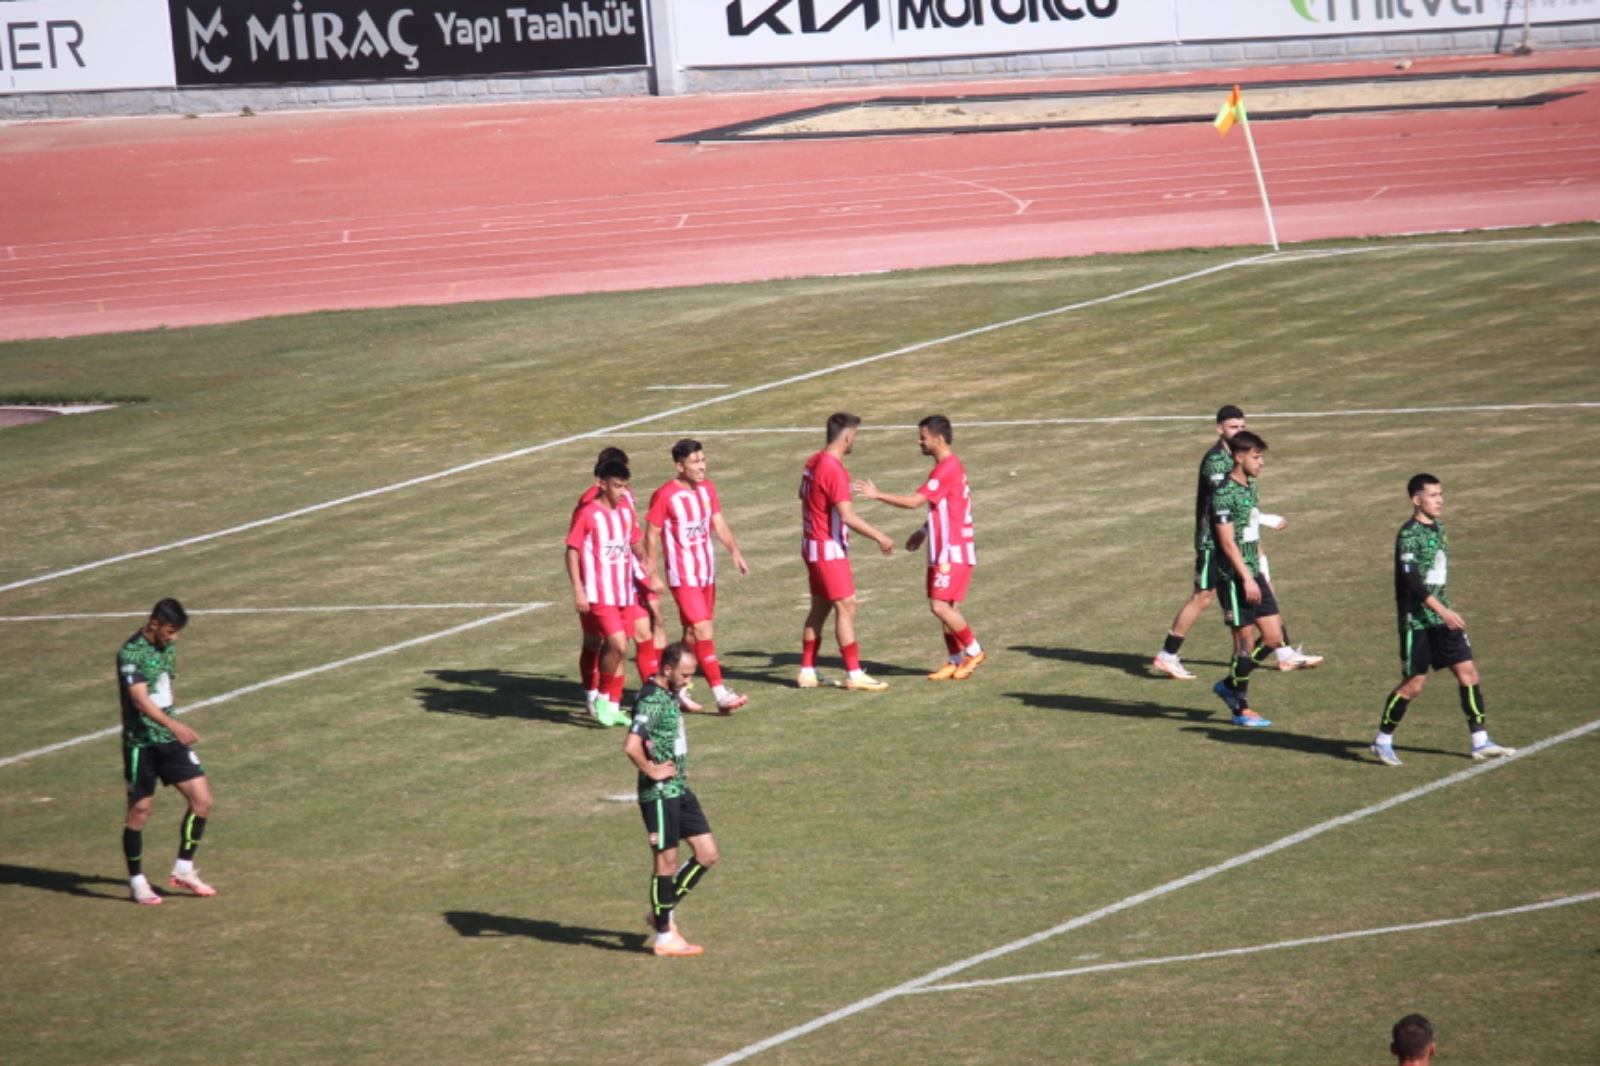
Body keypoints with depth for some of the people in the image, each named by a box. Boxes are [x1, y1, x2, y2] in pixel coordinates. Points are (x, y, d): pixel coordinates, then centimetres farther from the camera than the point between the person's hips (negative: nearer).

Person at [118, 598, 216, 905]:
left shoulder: (168, 648, 8)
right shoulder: (131, 653, -17)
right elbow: (140, 699, -29)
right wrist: (174, 725, -42)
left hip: (170, 740, 7)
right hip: (141, 742, -7)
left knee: (202, 799, 2)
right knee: (140, 810, 0)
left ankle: (183, 870, 15)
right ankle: (136, 881, 14)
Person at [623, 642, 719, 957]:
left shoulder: (669, 695, 10)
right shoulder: (652, 701, -20)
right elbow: (631, 745, -34)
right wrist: (651, 770, -19)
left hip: (679, 790, 9)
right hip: (659, 793, -9)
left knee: (707, 854, 10)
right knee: (666, 861, 0)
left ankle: (664, 912, 23)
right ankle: (664, 936, 10)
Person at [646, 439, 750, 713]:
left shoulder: (707, 488, 7)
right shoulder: (665, 496, -14)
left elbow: (719, 523, 13)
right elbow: (651, 535, -9)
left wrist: (735, 551, -1)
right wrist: (653, 574, -10)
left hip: (707, 574, 7)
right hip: (683, 577, -7)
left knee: (692, 634, 13)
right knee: (704, 631, -13)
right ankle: (720, 693, -16)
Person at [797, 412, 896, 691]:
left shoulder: (814, 462, 7)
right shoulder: (834, 470, -21)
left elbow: (804, 494, 23)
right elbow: (847, 516, -25)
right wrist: (879, 537, -17)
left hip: (813, 545, 9)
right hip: (829, 550, -9)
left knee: (820, 608, 14)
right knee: (846, 607, -5)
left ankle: (807, 672, 18)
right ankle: (854, 675, -4)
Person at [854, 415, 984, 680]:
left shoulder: (948, 469, -19)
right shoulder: (947, 466, 14)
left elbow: (915, 502, -23)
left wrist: (877, 495, -19)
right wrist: (924, 531, 18)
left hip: (954, 553, -10)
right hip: (944, 551, 10)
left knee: (940, 606, -12)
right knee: (946, 607, 10)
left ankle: (974, 651, 0)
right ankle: (955, 661, 14)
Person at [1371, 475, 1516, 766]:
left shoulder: (1437, 527, 11)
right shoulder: (1409, 534, -16)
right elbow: (1412, 580, -24)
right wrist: (1442, 611, -30)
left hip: (1442, 618, 8)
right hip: (1417, 620, -8)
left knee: (1467, 671, 3)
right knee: (1413, 683, -3)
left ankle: (1480, 742, 7)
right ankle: (1383, 741, 13)